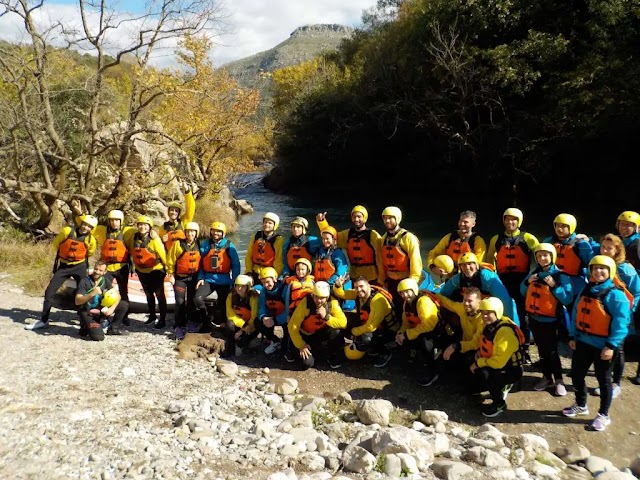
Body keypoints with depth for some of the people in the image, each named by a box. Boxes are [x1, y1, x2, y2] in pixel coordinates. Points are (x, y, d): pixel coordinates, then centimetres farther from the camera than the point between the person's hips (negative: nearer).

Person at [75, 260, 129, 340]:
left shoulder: (105, 280, -1)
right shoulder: (85, 281, -15)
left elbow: (117, 296, -3)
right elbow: (77, 301, -22)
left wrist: (112, 308, -21)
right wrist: (92, 293, -35)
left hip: (101, 310, 5)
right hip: (87, 313, -5)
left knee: (124, 304, -9)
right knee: (98, 336, -26)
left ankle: (113, 328, 5)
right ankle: (86, 328, 8)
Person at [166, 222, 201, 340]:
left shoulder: (199, 245, 1)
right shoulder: (178, 243, -8)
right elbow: (170, 259, -4)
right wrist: (170, 274, -6)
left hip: (194, 278, 3)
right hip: (180, 277, -3)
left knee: (192, 302, 10)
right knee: (180, 302, -7)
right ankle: (179, 327, 3)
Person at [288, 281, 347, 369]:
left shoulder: (332, 302, -21)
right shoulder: (305, 303, -26)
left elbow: (343, 323, -28)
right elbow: (292, 327, -19)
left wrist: (326, 317, -40)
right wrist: (301, 345, -16)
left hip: (325, 334, 1)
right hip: (308, 336, -1)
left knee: (336, 331, -31)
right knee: (307, 363, -18)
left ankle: (334, 357, -4)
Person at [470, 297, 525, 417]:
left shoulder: (505, 332, -29)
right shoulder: (490, 325, -1)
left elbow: (498, 362, -32)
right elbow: (487, 344, 21)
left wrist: (479, 363, -19)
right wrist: (480, 351, 1)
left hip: (511, 370, -9)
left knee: (484, 374, -31)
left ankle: (499, 403, -6)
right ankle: (502, 386, 19)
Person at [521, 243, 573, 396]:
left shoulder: (560, 275, -13)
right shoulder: (534, 273, 3)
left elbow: (568, 299, -18)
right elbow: (523, 293, 10)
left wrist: (554, 286, -28)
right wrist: (527, 282, -8)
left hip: (550, 320, -6)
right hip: (534, 318, 6)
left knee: (551, 350, 0)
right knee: (542, 349, 15)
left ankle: (559, 380, 15)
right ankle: (547, 377, 28)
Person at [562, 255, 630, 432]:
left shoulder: (615, 294, -15)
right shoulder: (585, 290, 6)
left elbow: (621, 323, -19)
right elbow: (576, 314, 11)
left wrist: (611, 346, -21)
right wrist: (573, 336, 9)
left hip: (603, 346, -7)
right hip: (583, 342, 7)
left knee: (603, 380, 8)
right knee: (576, 374, 15)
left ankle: (603, 415, 23)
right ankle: (581, 406, 37)